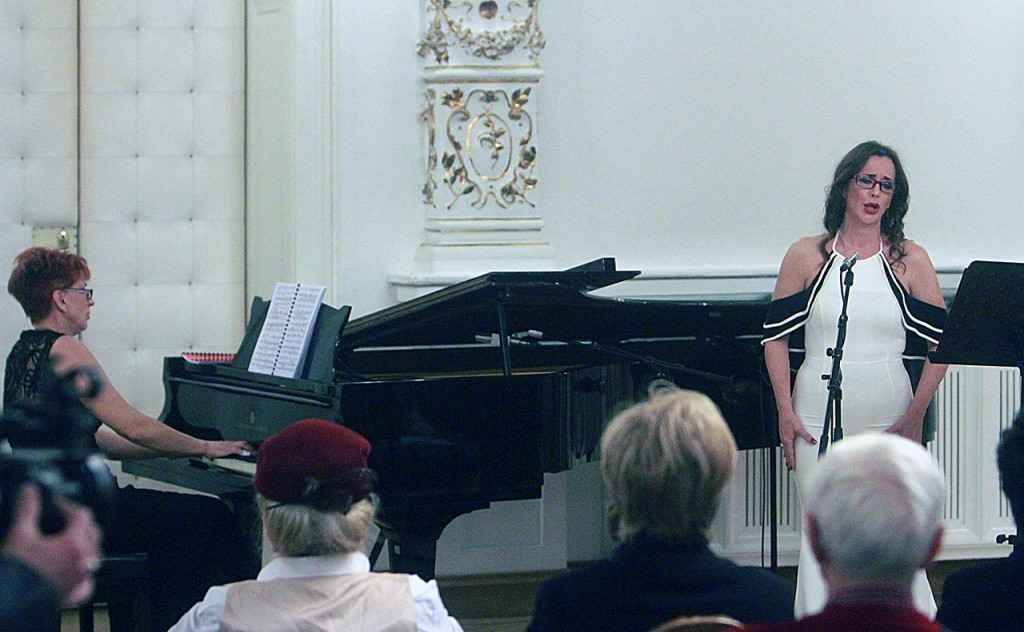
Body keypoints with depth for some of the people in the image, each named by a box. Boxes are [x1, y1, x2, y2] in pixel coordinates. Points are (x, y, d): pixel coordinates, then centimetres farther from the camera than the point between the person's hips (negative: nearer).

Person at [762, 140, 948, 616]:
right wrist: (786, 413, -1)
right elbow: (776, 336, 7)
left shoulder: (910, 261, 5)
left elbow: (939, 344, 4)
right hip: (818, 422, 1)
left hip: (890, 424, 0)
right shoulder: (807, 257, 6)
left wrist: (915, 416, -6)